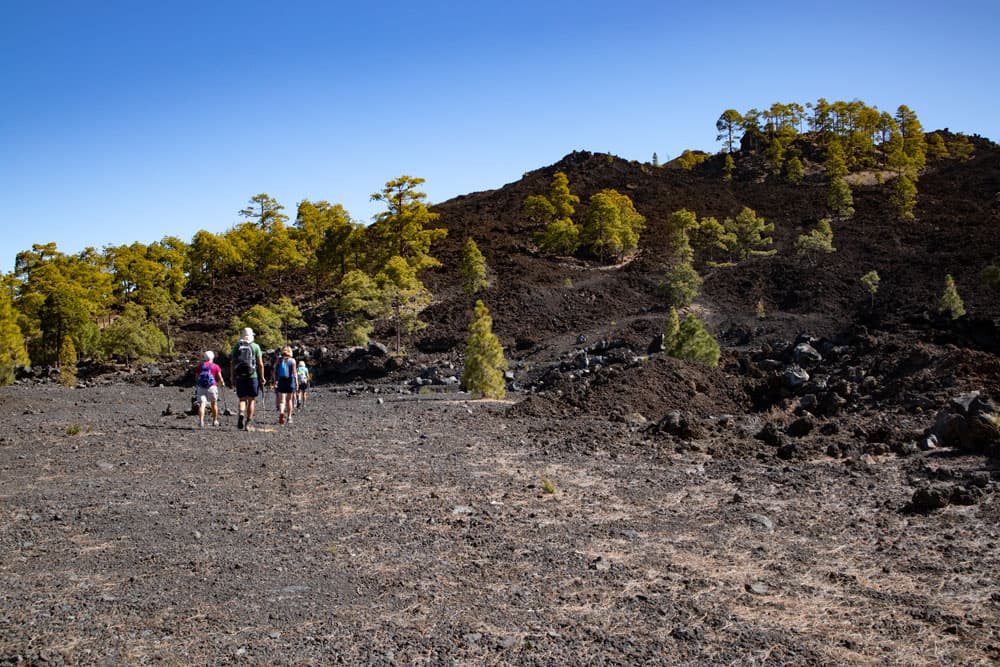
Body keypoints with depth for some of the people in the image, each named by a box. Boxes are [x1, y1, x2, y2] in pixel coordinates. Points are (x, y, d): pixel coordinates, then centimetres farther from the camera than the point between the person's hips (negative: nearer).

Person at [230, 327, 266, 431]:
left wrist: (232, 377, 11)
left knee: (242, 399, 9)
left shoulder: (236, 346, 6)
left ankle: (241, 413, -20)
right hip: (252, 376, -2)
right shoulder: (255, 346, -1)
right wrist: (262, 378, 3)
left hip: (239, 377, 2)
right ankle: (248, 424, 7)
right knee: (251, 400, 7)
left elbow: (232, 363, 5)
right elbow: (260, 364, -4)